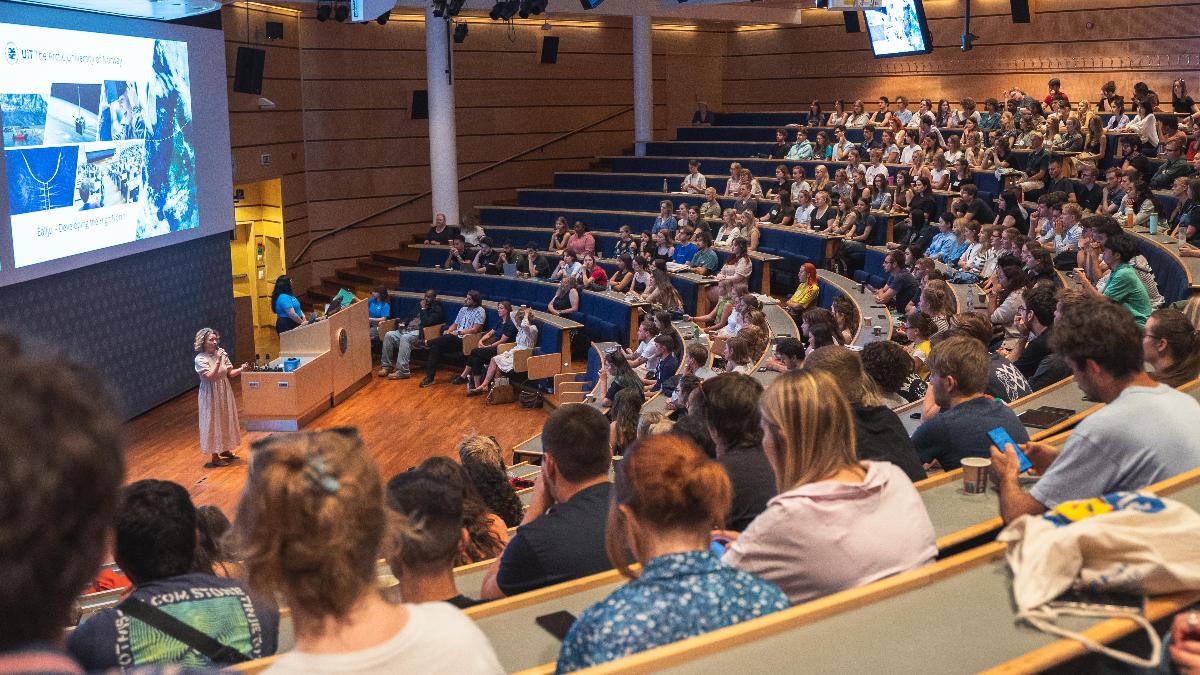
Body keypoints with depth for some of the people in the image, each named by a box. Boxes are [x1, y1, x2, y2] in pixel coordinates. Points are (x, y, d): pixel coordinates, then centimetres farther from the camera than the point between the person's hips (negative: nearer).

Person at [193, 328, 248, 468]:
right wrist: (218, 361, -31)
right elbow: (210, 376, -26)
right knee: (214, 422, 1)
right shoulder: (200, 359, -16)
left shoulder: (221, 353, 0)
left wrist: (241, 369, -13)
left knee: (226, 420, 16)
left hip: (225, 393, 6)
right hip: (211, 395, -6)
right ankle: (215, 456, 10)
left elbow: (230, 373, 4)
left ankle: (225, 450, 33)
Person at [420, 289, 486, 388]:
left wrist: (458, 332, -12)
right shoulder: (463, 309, 22)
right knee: (436, 347, -19)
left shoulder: (479, 311, -2)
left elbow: (475, 329, -12)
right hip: (454, 339, 7)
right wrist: (449, 331, 1)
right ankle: (430, 377, -20)